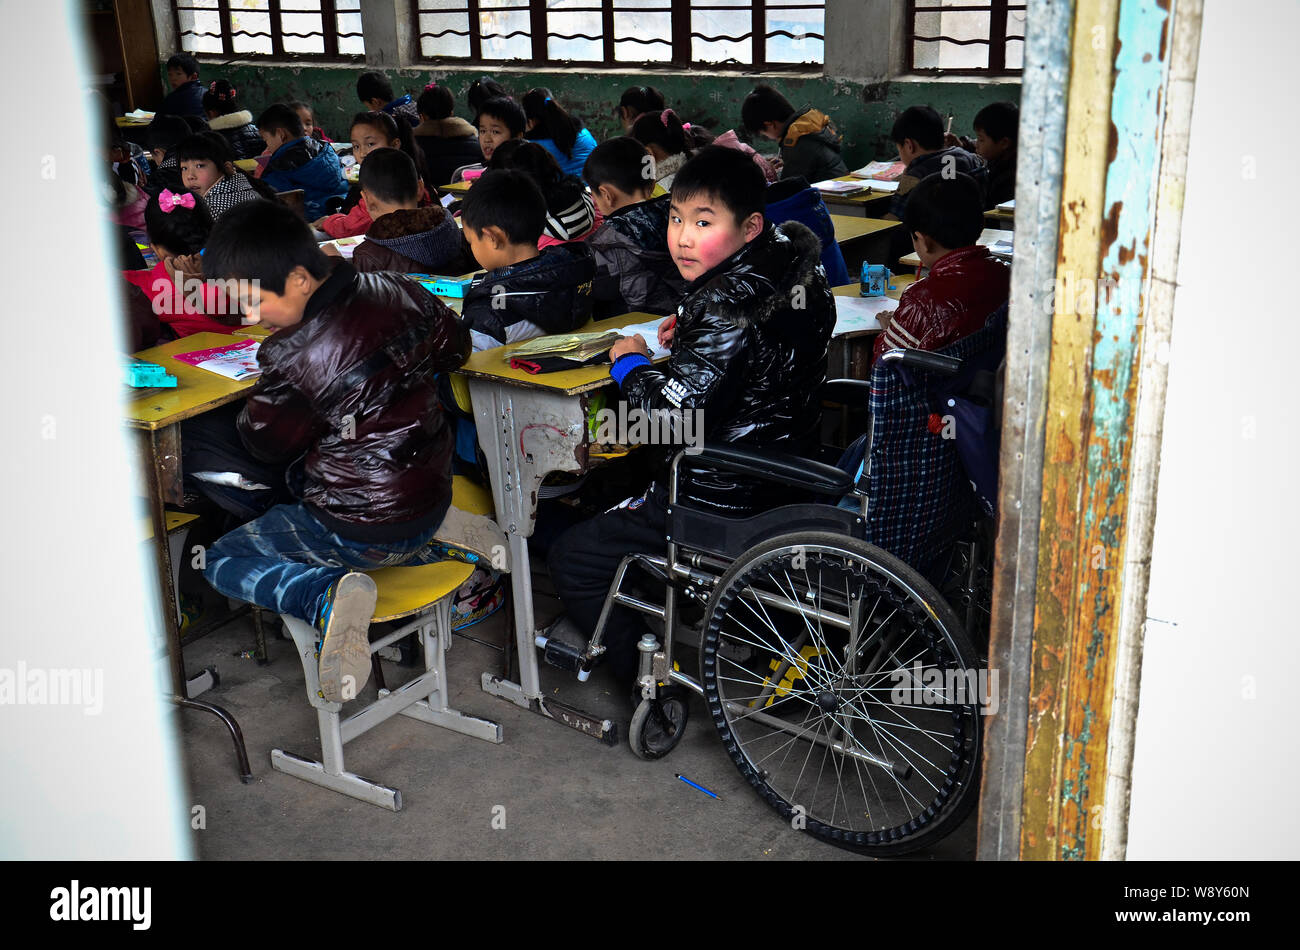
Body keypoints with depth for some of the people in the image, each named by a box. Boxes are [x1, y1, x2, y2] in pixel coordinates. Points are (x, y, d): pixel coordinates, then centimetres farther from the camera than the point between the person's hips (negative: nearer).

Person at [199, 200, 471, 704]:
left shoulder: (293, 357, -25)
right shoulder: (398, 291, -7)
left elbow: (265, 442, -8)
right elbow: (454, 347, 12)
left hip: (360, 531, -7)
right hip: (433, 502, 7)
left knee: (219, 559, 12)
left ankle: (326, 594, -16)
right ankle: (435, 555, 17)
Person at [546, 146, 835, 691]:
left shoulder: (727, 306, -26)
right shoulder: (797, 272, 1)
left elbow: (674, 410, -29)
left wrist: (629, 362, -11)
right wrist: (691, 333, 9)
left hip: (729, 503, -10)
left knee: (571, 558, 3)